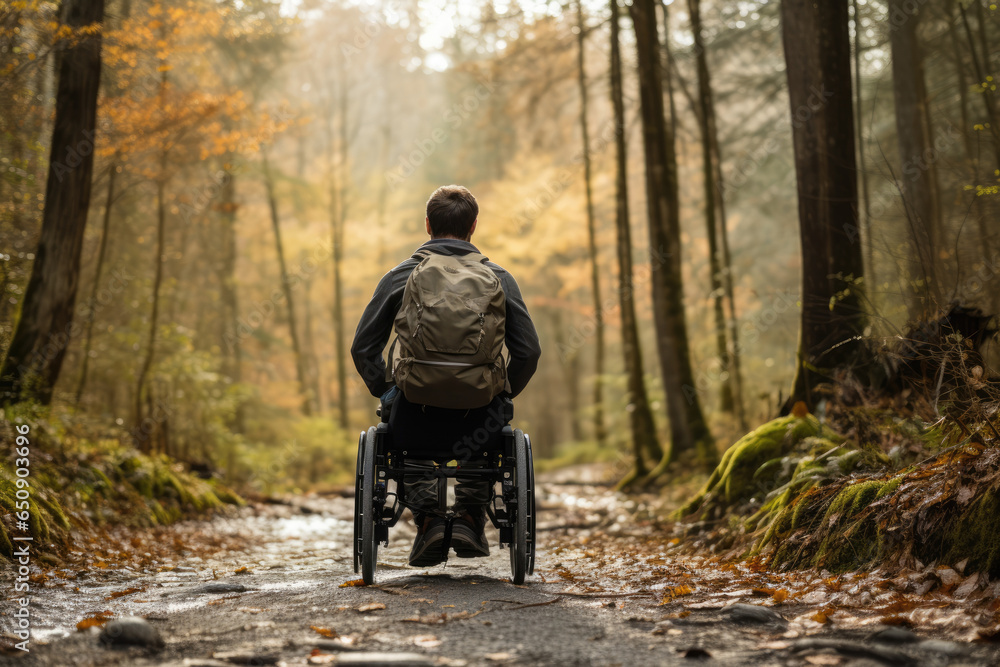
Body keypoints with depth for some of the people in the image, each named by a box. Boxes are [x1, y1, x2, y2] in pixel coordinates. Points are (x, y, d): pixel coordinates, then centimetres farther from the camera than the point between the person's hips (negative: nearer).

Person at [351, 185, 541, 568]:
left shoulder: (400, 276, 3)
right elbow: (528, 352, 3)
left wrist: (385, 392, 17)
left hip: (417, 426, -1)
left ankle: (428, 518, 16)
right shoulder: (498, 278, 5)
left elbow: (363, 349, 3)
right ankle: (469, 520, 22)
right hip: (477, 422, 1)